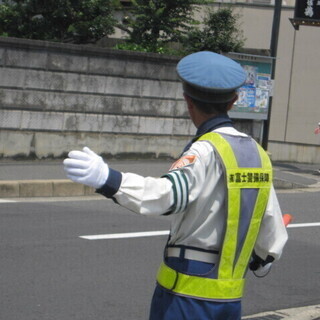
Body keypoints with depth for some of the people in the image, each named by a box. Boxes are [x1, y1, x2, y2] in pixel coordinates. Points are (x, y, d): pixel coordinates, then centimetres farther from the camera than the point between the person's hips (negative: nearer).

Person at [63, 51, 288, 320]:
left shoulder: (206, 152, -14)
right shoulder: (257, 154, 7)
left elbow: (169, 194, -34)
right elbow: (273, 234, 13)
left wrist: (107, 179, -47)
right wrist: (262, 262, 33)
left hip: (187, 291, -7)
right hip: (231, 296, 7)